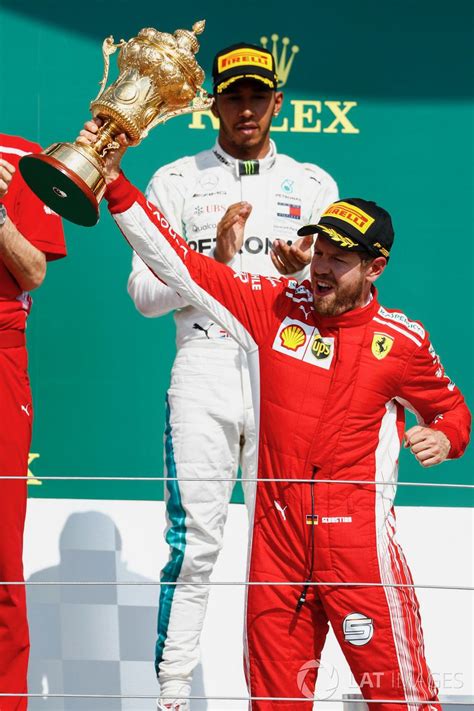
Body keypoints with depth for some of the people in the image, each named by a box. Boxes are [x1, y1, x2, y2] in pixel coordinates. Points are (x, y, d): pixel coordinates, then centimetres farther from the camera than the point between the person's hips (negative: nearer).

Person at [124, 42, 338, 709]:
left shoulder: (314, 185, 14)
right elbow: (145, 294, 3)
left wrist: (300, 271, -11)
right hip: (204, 371, -1)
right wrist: (215, 256, -11)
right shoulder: (176, 181, 10)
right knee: (193, 540, -5)